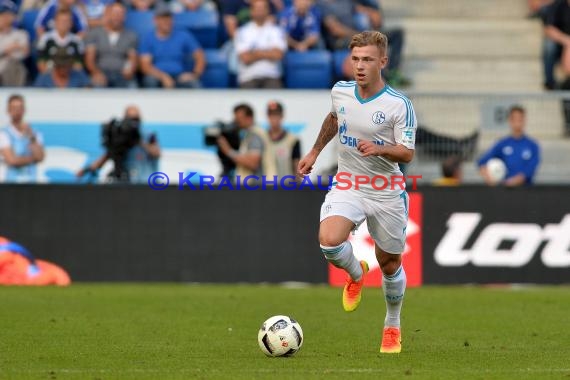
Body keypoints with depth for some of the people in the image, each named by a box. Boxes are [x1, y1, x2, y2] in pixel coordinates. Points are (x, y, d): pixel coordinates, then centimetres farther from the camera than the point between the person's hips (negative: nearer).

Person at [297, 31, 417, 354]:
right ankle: (356, 274, 11)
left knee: (390, 264, 9)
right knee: (329, 241, -25)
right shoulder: (340, 92, -1)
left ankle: (393, 327, 35)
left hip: (386, 192, -2)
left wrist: (379, 149, -34)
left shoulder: (399, 105, -15)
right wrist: (315, 152, 24)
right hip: (347, 186, 2)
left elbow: (407, 154, -16)